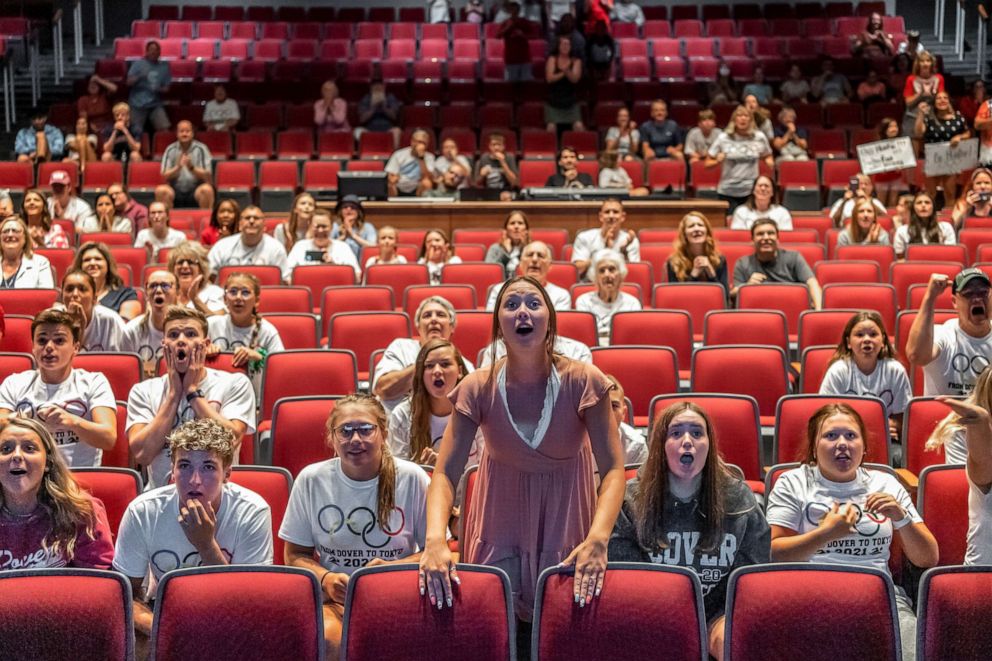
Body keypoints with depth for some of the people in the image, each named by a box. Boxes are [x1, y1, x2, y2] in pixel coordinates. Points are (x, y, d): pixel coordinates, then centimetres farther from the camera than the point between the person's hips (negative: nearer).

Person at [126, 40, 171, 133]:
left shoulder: (164, 67, 9)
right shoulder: (138, 64, 2)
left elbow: (167, 87, 12)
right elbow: (129, 82, -5)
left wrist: (160, 89, -11)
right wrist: (139, 76, -22)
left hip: (155, 104, 2)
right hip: (137, 104, -2)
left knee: (165, 129, -16)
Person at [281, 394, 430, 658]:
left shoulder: (411, 478, -1)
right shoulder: (311, 480, 2)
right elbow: (295, 555, 10)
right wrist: (325, 578, -11)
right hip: (333, 599, 1)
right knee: (325, 638, -34)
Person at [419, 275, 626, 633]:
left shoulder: (583, 382, -21)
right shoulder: (478, 388, -17)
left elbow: (612, 469, -23)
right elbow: (445, 473, -20)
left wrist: (598, 539, -40)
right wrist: (435, 540, -38)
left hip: (566, 529, 0)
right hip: (501, 532, 1)